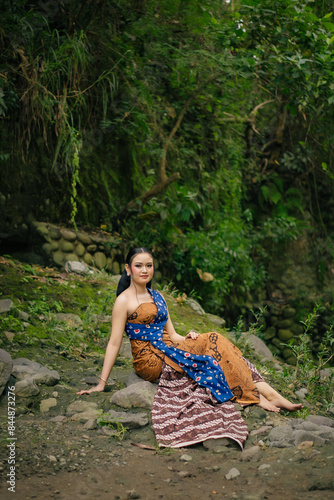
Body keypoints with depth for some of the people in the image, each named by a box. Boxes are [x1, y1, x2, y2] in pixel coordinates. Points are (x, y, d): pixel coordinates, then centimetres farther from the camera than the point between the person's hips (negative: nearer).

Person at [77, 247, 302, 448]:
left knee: (213, 340, -18)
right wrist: (101, 383, -10)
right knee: (212, 344, -22)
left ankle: (269, 393, -25)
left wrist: (188, 337, -5)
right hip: (150, 361, -7)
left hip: (169, 352, 7)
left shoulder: (156, 296, 19)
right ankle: (256, 397, -21)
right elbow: (114, 343, -7)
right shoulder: (124, 300, -4)